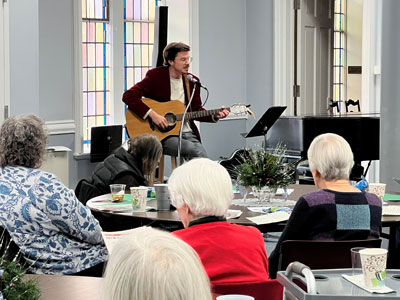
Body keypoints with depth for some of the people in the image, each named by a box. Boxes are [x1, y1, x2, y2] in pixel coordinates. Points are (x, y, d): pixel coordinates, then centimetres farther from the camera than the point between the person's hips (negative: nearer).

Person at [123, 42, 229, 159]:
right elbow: (128, 96, -14)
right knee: (195, 150, -29)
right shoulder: (155, 76, -5)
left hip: (187, 133, 5)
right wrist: (152, 115, -22)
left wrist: (215, 116, 1)